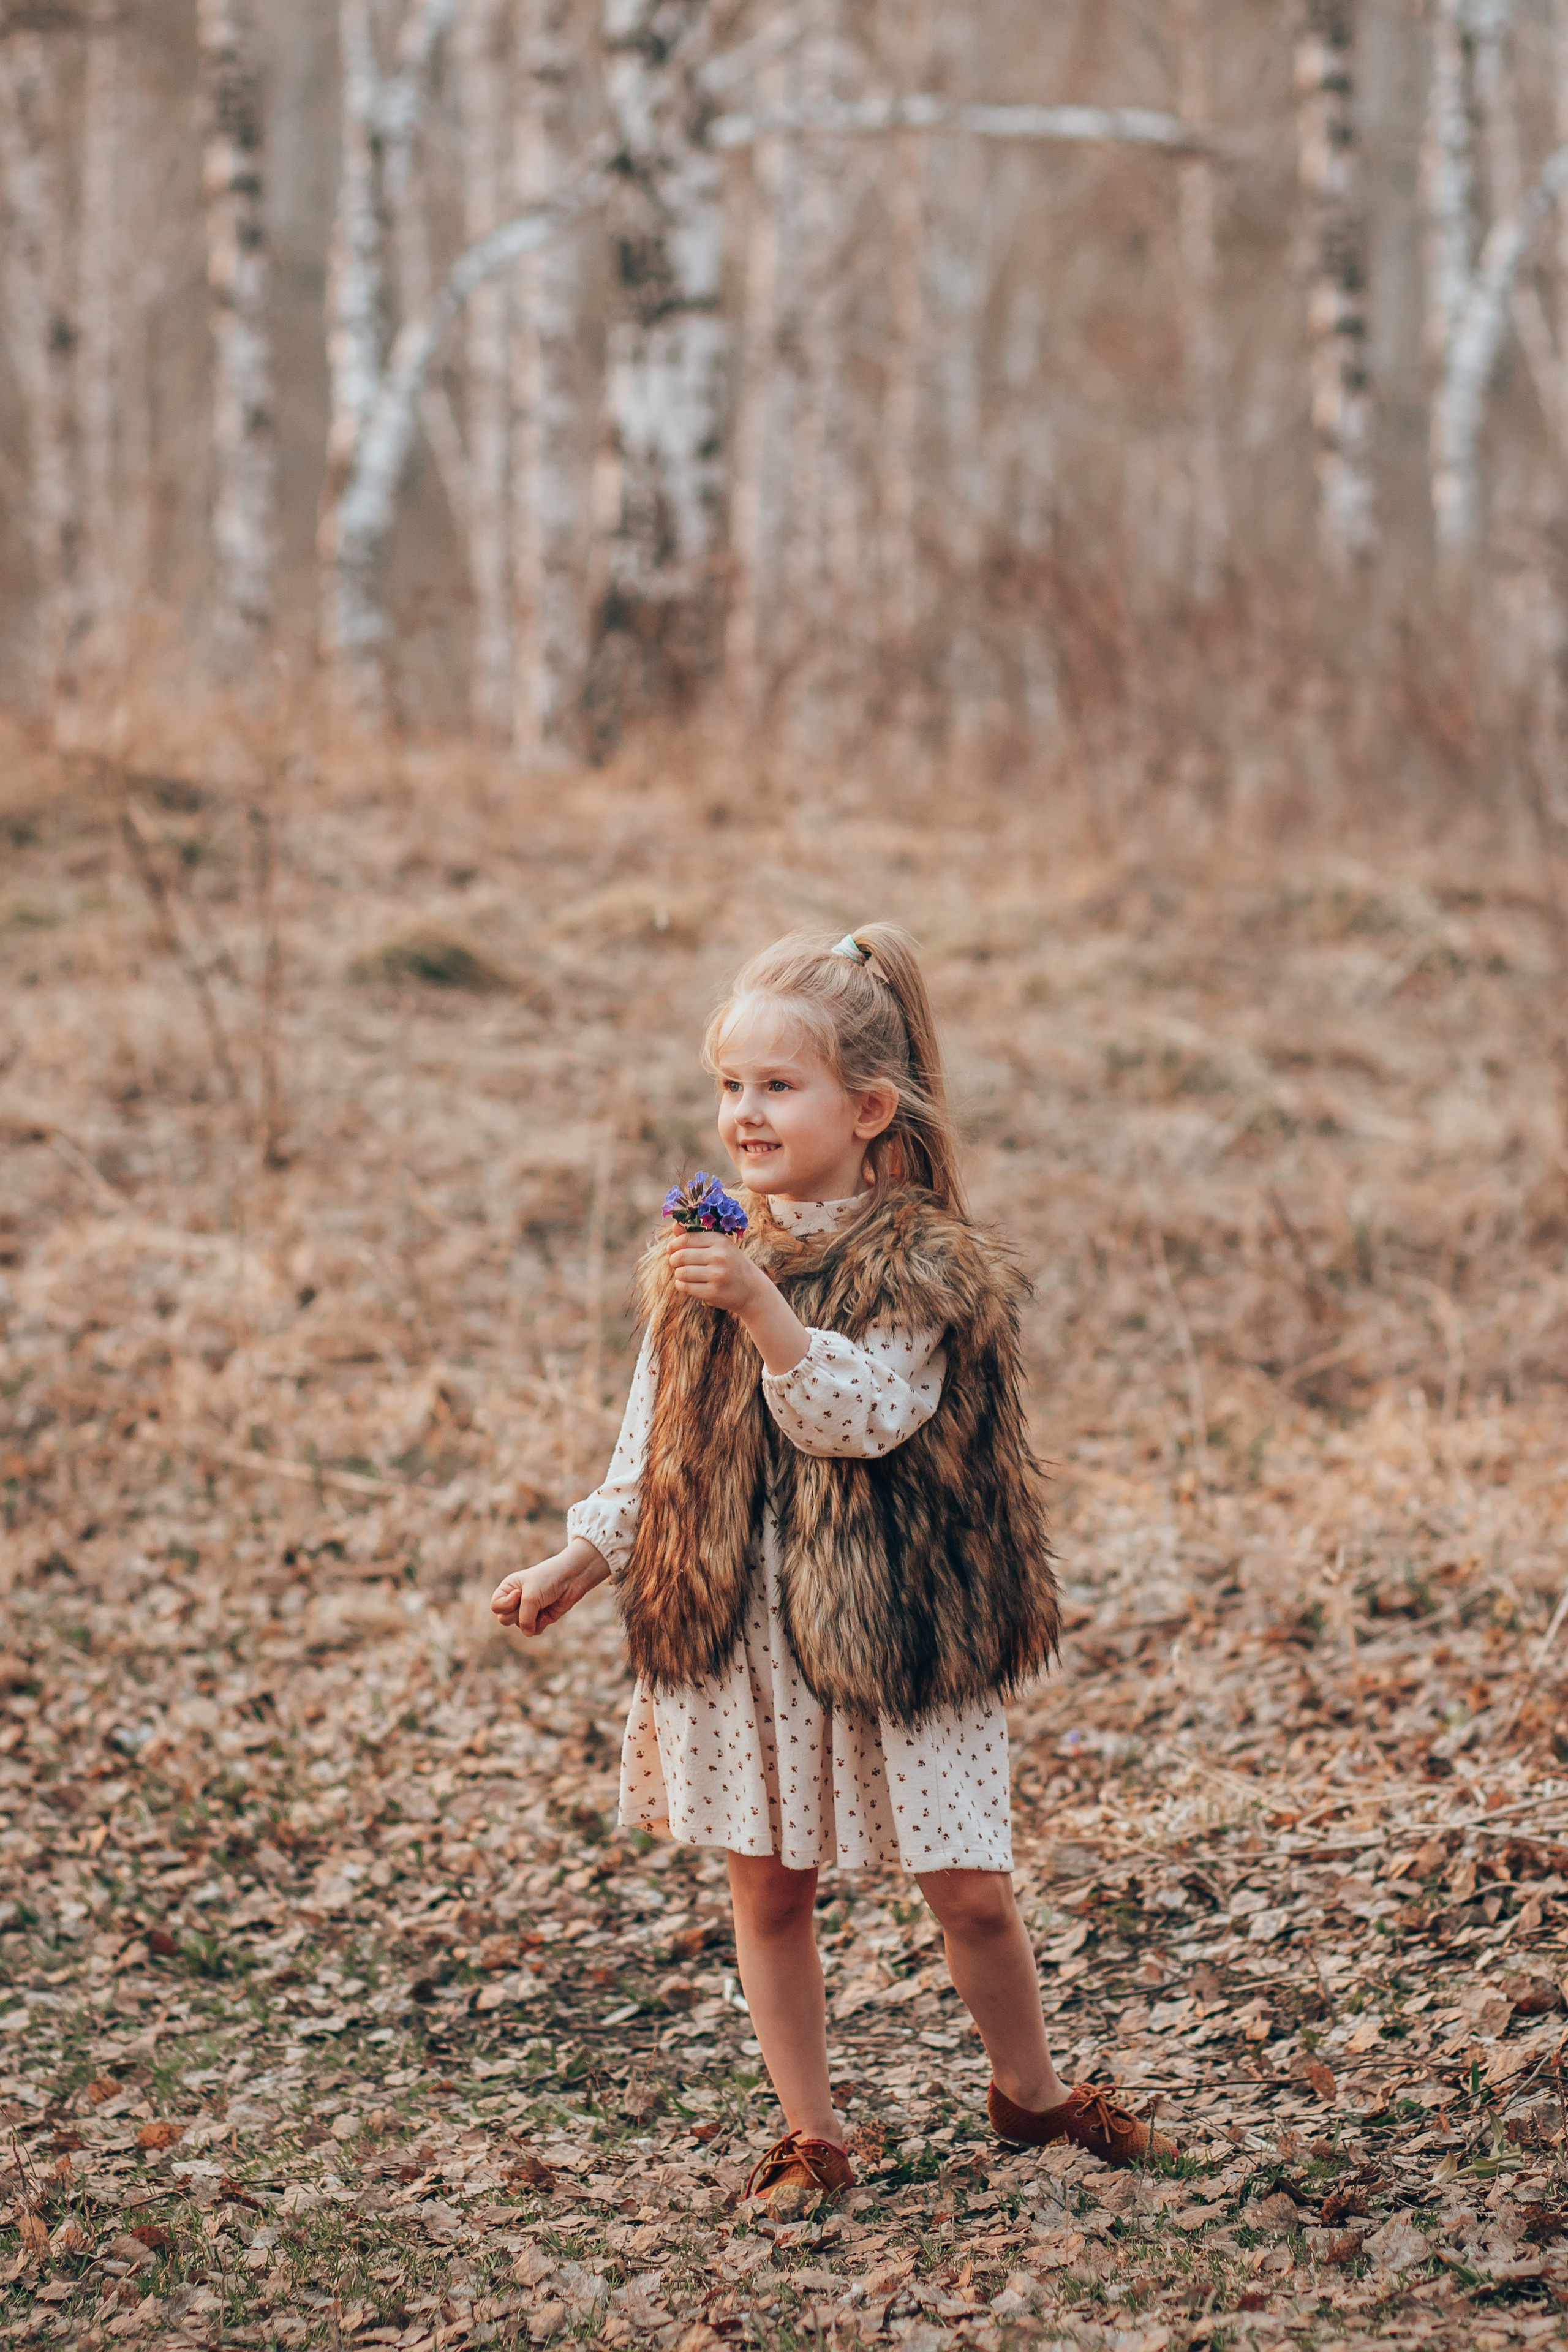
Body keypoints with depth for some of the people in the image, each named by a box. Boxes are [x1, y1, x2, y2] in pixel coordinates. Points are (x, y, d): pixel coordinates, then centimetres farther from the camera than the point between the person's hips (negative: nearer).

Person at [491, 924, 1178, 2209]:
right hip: (733, 1623, 4)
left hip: (890, 1621, -3)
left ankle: (1032, 2092, 27)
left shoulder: (921, 1265, -9)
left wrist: (760, 1310, -31)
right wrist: (585, 1558, 6)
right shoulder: (703, 1256, 5)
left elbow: (873, 1413, -23)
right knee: (769, 1889, 8)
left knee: (971, 1889, 2)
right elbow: (656, 1438, 13)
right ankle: (809, 2133, 22)